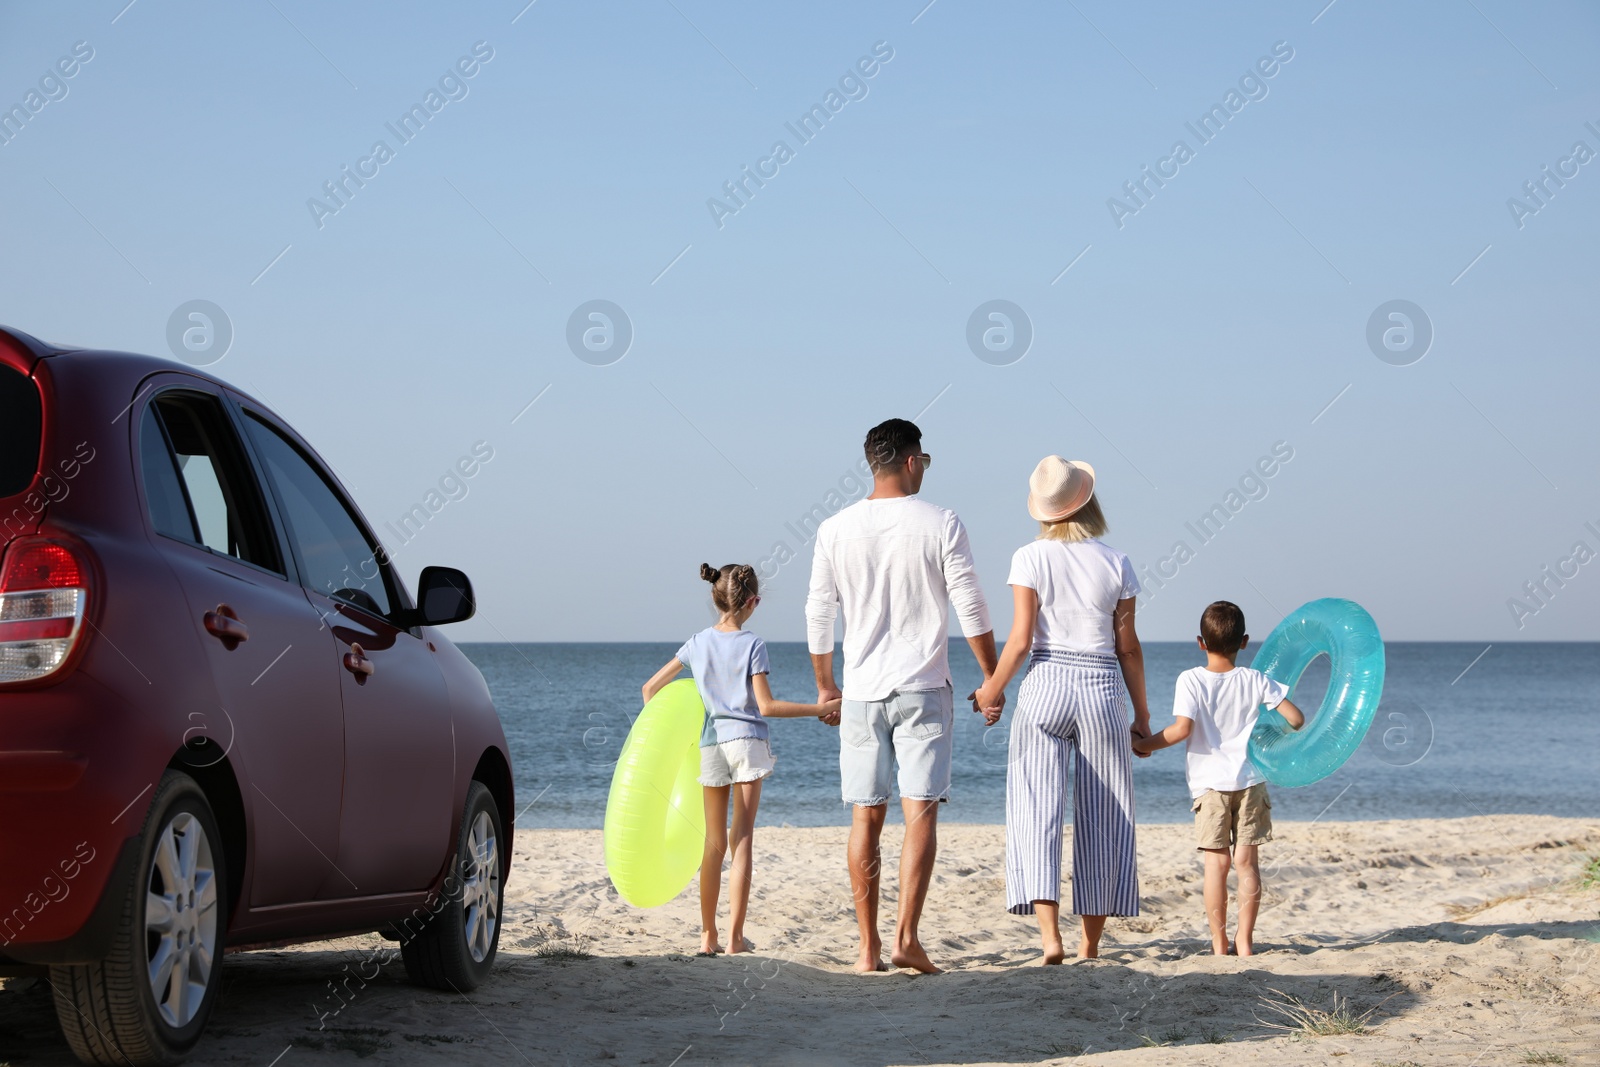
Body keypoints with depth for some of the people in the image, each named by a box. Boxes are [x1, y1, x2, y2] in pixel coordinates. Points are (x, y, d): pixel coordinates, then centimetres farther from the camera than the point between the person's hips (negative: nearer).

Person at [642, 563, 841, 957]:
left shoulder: (698, 643, 6)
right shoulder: (752, 645, -7)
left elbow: (650, 688, 10)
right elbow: (766, 706, -11)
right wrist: (818, 709, -5)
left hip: (710, 744, 4)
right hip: (747, 741, -4)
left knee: (715, 843, 11)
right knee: (743, 840, -1)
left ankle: (709, 936, 12)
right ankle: (735, 936, -5)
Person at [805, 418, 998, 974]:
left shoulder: (835, 530, 3)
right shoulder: (940, 525, -5)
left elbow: (818, 614, 7)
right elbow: (971, 608, -4)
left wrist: (824, 686, 20)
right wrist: (992, 680, 5)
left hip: (862, 692, 3)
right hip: (923, 689, -2)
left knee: (866, 818, 7)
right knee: (921, 811, -2)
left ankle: (868, 946, 9)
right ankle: (906, 935, -14)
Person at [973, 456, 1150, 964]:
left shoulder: (1030, 558, -4)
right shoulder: (1116, 564, 1)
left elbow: (1021, 639, -7)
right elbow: (1127, 646, 4)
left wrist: (992, 689, 8)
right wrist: (1142, 712, 14)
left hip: (1045, 689, -1)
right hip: (1102, 690, 1)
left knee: (1037, 810, -2)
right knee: (1101, 817, 10)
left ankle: (1050, 936, -17)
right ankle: (1091, 942, 14)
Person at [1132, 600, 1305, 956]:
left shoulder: (1191, 680, -5)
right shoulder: (1255, 680, 2)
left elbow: (1182, 729, -16)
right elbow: (1296, 718, -1)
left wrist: (1143, 744, -4)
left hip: (1209, 782, -2)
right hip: (1250, 780, 2)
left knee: (1216, 861, 1)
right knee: (1246, 860, 5)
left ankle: (1219, 942, 1)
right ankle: (1244, 941, 5)